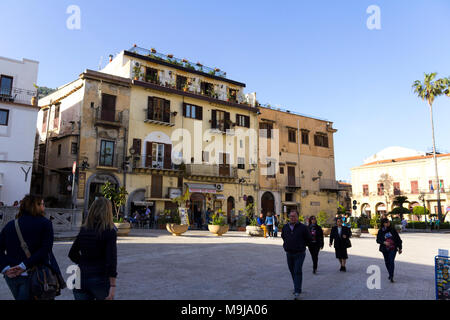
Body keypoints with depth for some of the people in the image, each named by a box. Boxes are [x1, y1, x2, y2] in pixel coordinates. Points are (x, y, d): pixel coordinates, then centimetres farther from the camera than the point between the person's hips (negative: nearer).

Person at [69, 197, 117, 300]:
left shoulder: (83, 230, 3)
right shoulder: (110, 232, -13)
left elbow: (72, 254, 13)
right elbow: (111, 260, -18)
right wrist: (112, 286, -16)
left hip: (81, 279, 4)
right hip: (100, 280, -4)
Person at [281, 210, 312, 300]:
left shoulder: (303, 227, -9)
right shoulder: (285, 227, 4)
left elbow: (309, 239, 1)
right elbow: (283, 236, 23)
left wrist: (302, 245, 4)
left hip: (299, 254, -5)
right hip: (289, 254, 5)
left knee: (297, 272, -9)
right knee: (292, 271, 13)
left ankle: (297, 292, -7)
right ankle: (296, 287, 30)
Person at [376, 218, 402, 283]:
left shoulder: (393, 230, 1)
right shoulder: (380, 231, 0)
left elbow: (398, 239, 8)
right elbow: (378, 240, -1)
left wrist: (400, 248, 9)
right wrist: (384, 242, -20)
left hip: (393, 249, -1)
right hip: (385, 249, 2)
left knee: (391, 261, -15)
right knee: (387, 262, 10)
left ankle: (391, 277, -16)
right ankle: (390, 274, 32)